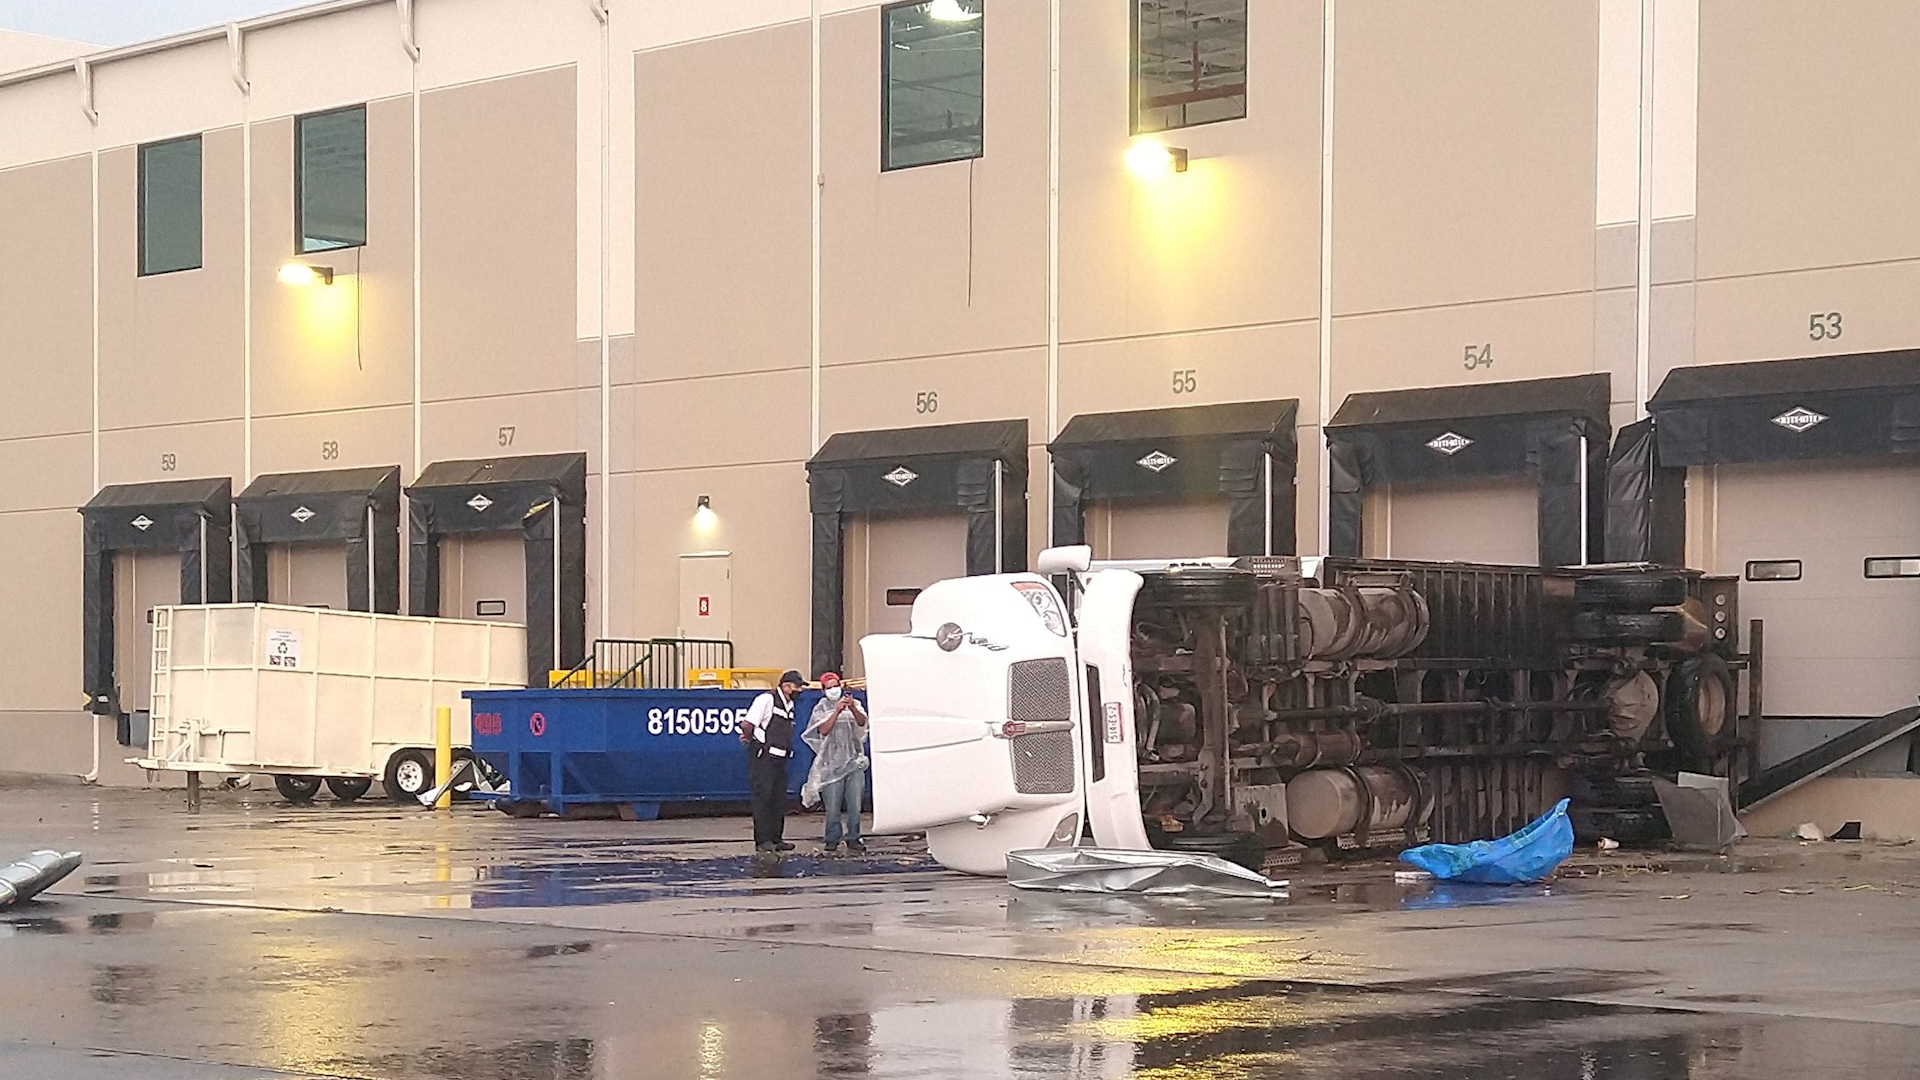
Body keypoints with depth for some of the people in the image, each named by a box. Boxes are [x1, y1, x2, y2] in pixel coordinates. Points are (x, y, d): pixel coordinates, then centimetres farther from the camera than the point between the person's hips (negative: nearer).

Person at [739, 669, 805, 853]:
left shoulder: (790, 705, 15)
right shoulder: (767, 699, -13)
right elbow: (747, 724, -17)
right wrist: (751, 738, 3)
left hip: (779, 758, 9)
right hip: (763, 757, -9)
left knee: (779, 800, 9)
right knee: (763, 798, -6)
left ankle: (776, 839, 15)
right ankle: (762, 841, -5)